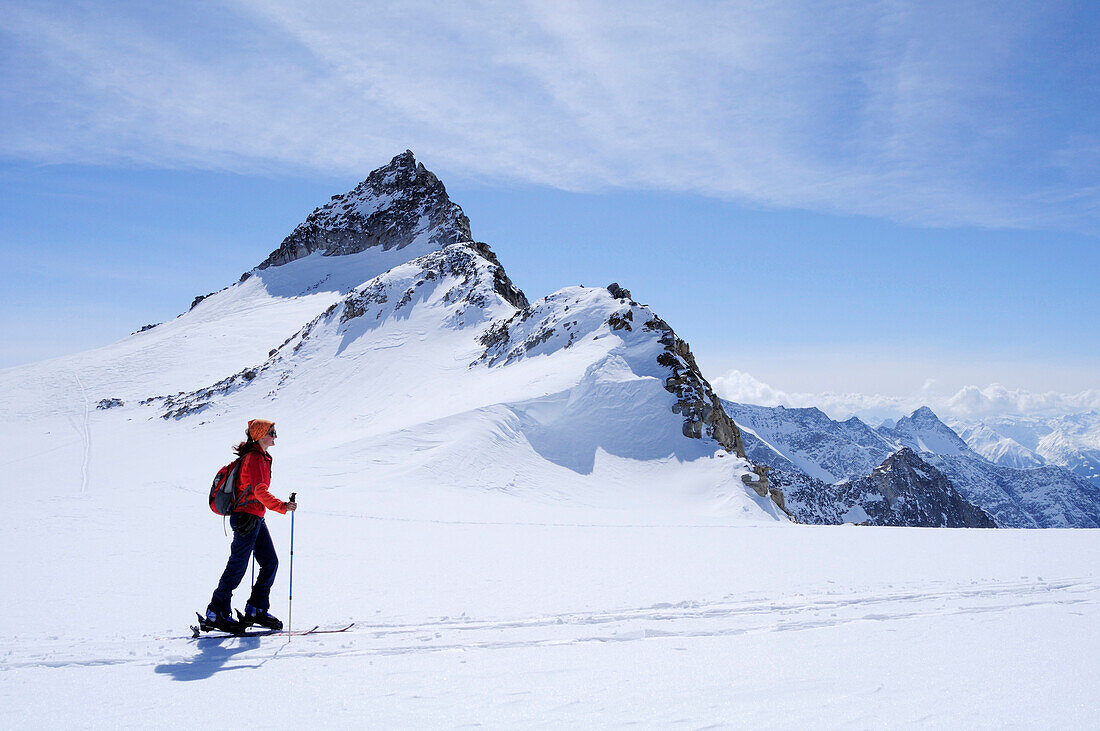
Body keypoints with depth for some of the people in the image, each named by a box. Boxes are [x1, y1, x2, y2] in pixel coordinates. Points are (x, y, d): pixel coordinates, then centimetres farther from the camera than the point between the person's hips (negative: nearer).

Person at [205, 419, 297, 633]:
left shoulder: (261, 457, 15)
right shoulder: (255, 458, -15)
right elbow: (260, 491, -25)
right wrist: (283, 506, -28)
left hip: (255, 518, 10)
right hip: (247, 517, -10)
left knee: (270, 563, 6)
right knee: (237, 567, -4)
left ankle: (256, 610, 11)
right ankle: (216, 613, 6)